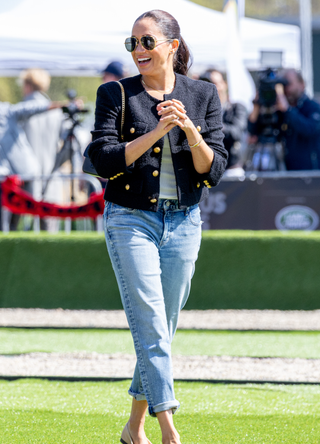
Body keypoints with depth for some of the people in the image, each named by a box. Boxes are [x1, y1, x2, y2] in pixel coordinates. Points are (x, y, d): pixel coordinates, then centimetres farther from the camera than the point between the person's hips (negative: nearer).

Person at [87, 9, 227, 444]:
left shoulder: (203, 95, 5)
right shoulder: (115, 95, -1)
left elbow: (213, 170, 0)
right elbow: (104, 159, -11)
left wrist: (189, 129, -17)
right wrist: (157, 131, -19)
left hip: (183, 222, 3)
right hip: (131, 220, -3)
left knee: (164, 328, 8)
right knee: (150, 327, -13)